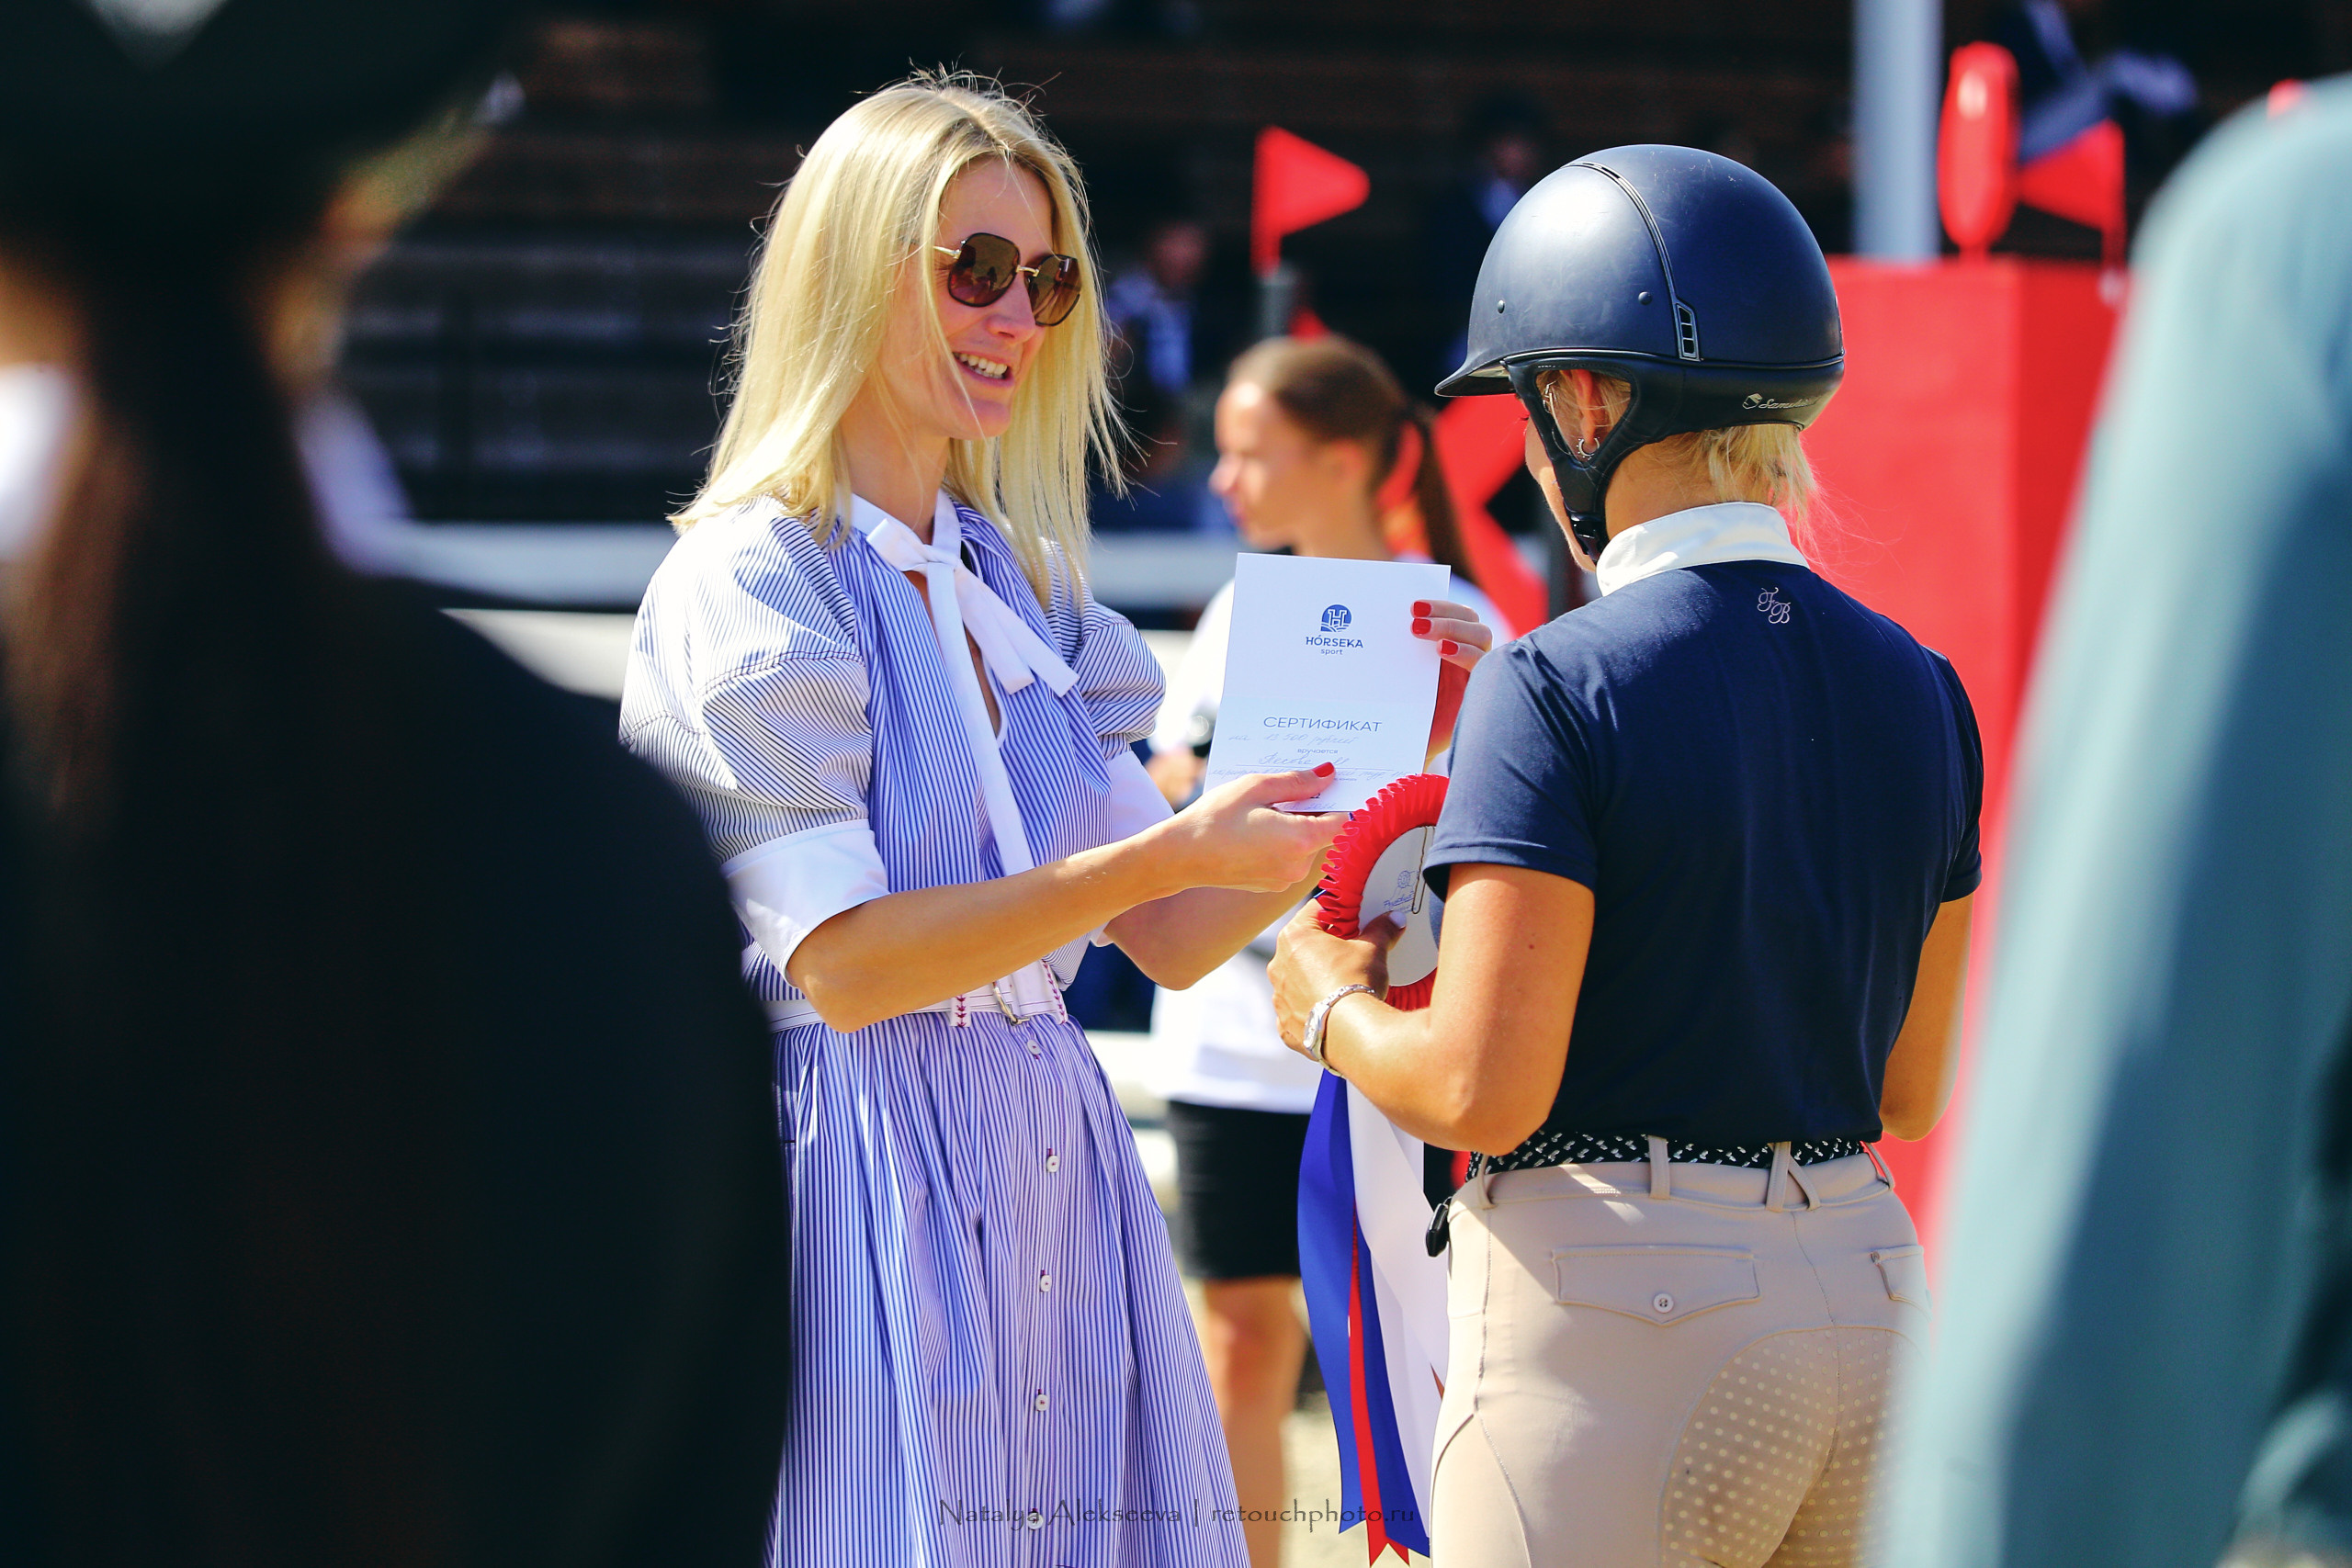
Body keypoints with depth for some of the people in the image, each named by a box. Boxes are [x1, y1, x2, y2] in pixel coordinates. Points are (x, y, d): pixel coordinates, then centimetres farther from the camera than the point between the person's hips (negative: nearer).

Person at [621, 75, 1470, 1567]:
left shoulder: (1022, 583, 15)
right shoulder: (747, 581, -7)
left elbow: (1172, 941, 13)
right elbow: (843, 961, -17)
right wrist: (1167, 849, -21)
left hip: (1049, 1187, 6)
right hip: (856, 1173, -6)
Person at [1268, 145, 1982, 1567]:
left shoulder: (1564, 686, -13)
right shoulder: (1918, 690, 7)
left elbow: (1485, 1091, -16)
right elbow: (1908, 1092, 13)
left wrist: (1332, 1008, 4)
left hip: (1620, 1331, -6)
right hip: (1868, 1286, 6)